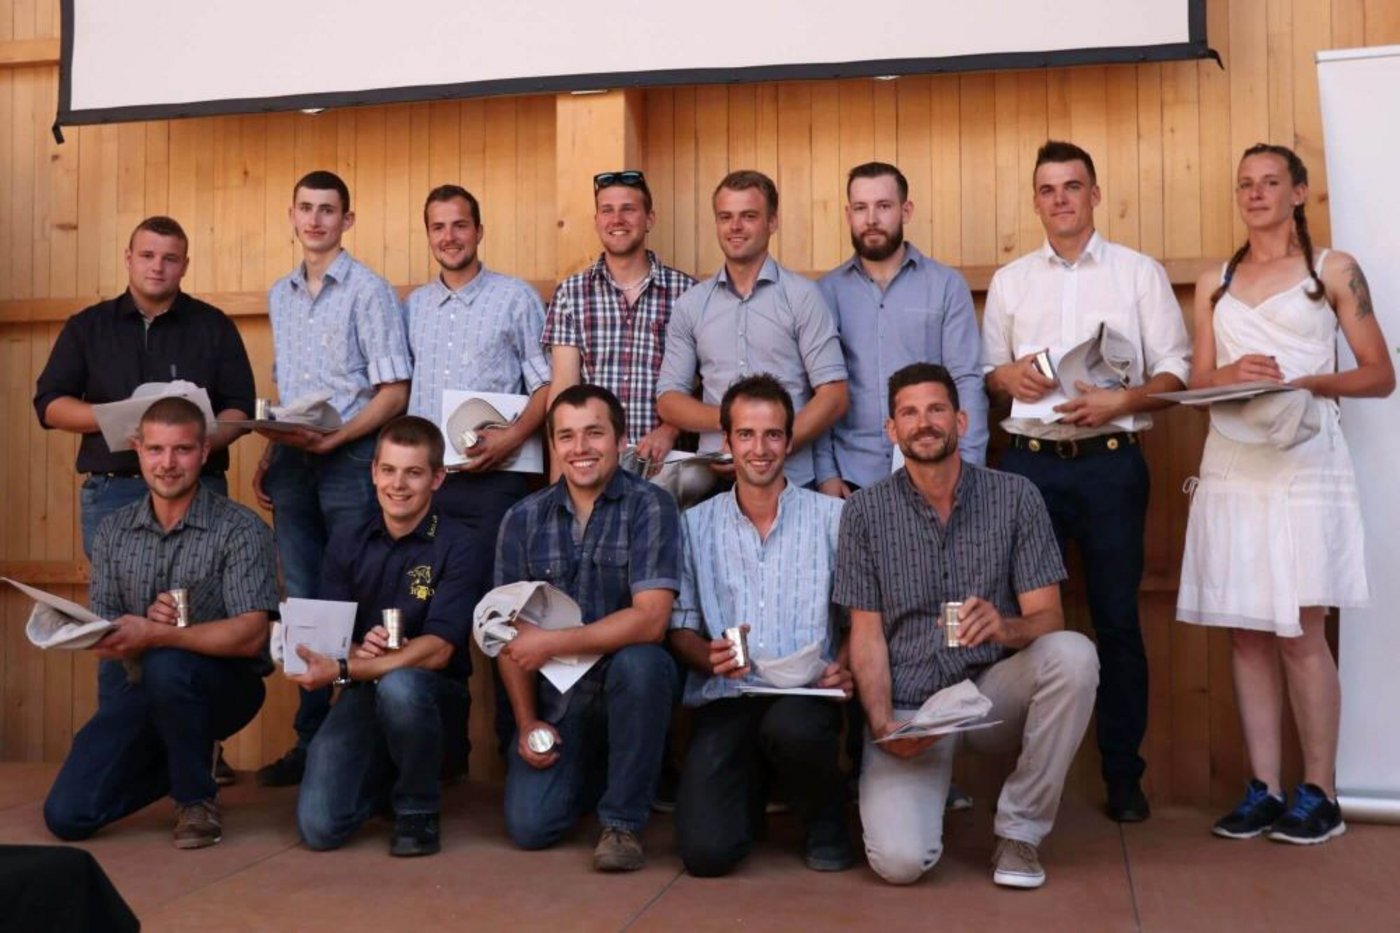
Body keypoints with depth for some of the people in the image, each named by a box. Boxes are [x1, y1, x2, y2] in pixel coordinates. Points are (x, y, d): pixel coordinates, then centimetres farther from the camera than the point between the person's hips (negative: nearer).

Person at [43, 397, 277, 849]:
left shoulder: (241, 530, -11)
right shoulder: (113, 531, 5)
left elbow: (250, 635, -21)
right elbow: (100, 636, 2)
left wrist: (154, 635, -33)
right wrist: (145, 619, -21)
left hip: (221, 684, -4)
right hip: (133, 691, 5)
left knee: (166, 667, -37)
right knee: (66, 816, -9)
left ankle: (197, 798, -12)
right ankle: (171, 764, 21)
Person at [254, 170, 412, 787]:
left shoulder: (369, 292, -3)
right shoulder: (280, 296, 16)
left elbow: (394, 391, -8)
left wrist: (331, 440, -17)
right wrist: (269, 454, 10)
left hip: (349, 459, -6)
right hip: (293, 464, 6)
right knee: (303, 602, 8)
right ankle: (309, 740, 16)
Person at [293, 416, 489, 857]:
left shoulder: (460, 547, -9)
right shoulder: (346, 546, 5)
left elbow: (436, 651, -17)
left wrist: (343, 670, -26)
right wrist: (359, 649, -22)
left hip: (432, 698, -3)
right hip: (363, 695, 4)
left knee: (398, 686, -39)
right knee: (320, 827, -17)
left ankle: (419, 812, -11)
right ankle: (388, 775, 19)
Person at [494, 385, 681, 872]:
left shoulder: (650, 506, -11)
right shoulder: (522, 520, 1)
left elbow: (650, 620, -22)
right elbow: (511, 635, 4)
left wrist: (551, 643, -20)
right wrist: (527, 724, -3)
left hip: (628, 684, -3)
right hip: (556, 696, 3)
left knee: (640, 662, -36)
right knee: (529, 826, -12)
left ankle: (623, 821, -15)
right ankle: (593, 771, 25)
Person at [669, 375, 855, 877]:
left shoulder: (832, 517, 6)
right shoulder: (695, 525, 10)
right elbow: (679, 626, 11)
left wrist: (844, 667, -14)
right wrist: (708, 656, -12)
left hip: (806, 697, -1)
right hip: (724, 702, 1)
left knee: (792, 728, -39)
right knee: (705, 851, -20)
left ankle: (826, 817, -2)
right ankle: (755, 787, 18)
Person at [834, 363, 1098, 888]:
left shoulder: (1015, 497, -1)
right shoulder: (865, 511, -1)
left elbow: (1048, 617, -5)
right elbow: (866, 634, 0)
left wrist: (1004, 626, -29)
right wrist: (881, 724, -16)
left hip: (991, 692, 2)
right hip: (906, 708, -1)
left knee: (1072, 654, -30)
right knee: (900, 862, -24)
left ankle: (1019, 830, -12)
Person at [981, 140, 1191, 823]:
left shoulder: (1140, 273, 5)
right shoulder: (1009, 281, 12)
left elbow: (1176, 369, 1)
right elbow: (985, 374, 14)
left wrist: (1119, 401, -15)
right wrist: (1008, 376, -8)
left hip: (1111, 462, -2)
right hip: (1031, 463, 2)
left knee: (1117, 619, 2)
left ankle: (1123, 773, 13)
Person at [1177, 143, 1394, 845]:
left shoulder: (1334, 270, 6)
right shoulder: (1214, 285, 16)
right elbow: (1198, 380, 11)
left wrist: (1309, 382, -15)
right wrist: (1233, 374, -11)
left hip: (1304, 464, -4)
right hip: (1231, 466, 4)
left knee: (1299, 632, -6)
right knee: (1247, 632, 3)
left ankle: (1319, 793, 4)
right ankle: (1263, 790, 8)